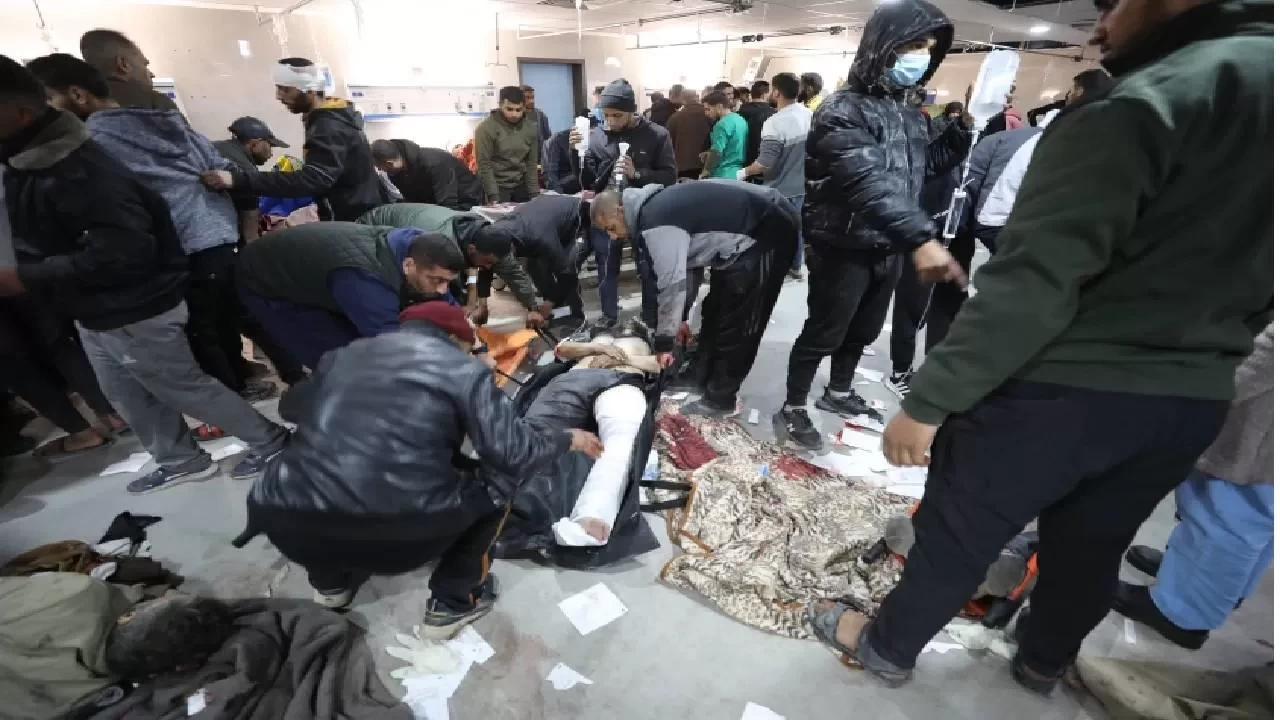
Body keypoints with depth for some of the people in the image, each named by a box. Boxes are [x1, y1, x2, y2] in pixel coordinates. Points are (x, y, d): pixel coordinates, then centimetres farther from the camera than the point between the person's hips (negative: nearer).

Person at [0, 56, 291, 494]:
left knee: (184, 388, 2)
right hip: (93, 314, 10)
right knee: (128, 397, 18)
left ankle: (269, 442, 17)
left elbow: (121, 252, -30)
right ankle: (181, 461, 34)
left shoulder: (80, 167, -24)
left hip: (135, 312, -10)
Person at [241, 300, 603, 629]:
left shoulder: (346, 353, 17)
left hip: (288, 525, 5)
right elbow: (514, 452, -2)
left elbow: (298, 407, 34)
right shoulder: (463, 368, 5)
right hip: (401, 534, -5)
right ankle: (453, 603, 23)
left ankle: (331, 581, 39)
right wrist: (569, 439, 16)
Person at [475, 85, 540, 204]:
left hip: (521, 186, 4)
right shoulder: (486, 128, -11)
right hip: (496, 186, -4)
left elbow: (532, 163, 4)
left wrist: (534, 194, -2)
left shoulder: (531, 127, 1)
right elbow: (484, 165, -13)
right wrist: (493, 197, -19)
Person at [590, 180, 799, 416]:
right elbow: (680, 268, 15)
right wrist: (680, 318, 18)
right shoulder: (653, 208, 7)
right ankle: (704, 382, 27)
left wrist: (664, 341, -13)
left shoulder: (657, 224, -24)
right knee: (716, 311, 15)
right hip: (749, 230, 11)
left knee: (737, 321, -8)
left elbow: (672, 283, -24)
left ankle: (720, 400, 4)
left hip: (769, 230, -10)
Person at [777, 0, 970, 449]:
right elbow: (869, 183, -31)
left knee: (863, 331, 19)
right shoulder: (843, 111, -16)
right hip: (844, 249, -8)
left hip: (889, 249, 8)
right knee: (823, 333, 1)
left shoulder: (909, 113, 11)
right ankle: (793, 409, 18)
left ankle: (839, 393, 39)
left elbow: (925, 166, 21)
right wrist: (921, 238, -42)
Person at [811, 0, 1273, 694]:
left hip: (1060, 392, -7)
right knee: (1090, 546, 25)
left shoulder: (1141, 105, -16)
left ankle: (887, 647, 33)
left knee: (957, 535, 10)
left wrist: (926, 401, -20)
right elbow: (1251, 284, 15)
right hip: (1193, 400, 8)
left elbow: (1032, 286, -25)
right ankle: (1043, 661, 49)